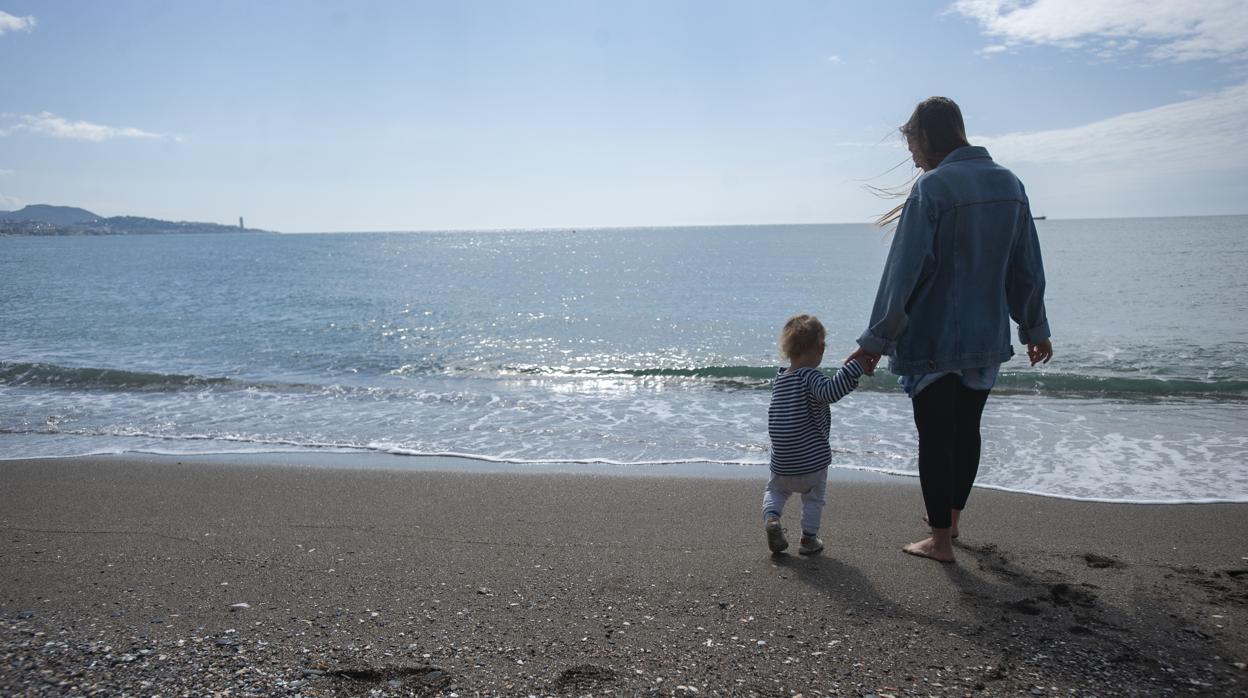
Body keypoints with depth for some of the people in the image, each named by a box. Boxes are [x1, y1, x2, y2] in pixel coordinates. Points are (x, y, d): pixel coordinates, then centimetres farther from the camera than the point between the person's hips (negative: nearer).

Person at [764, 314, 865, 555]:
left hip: (782, 462, 5)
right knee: (814, 498, 19)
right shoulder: (809, 377, -19)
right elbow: (831, 390, -38)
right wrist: (857, 363, -38)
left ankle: (771, 517, 2)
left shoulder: (780, 379, 5)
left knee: (775, 490, 26)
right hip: (813, 461, -5)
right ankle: (808, 538, 22)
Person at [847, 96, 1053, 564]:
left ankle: (940, 540, 11)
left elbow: (904, 271, -18)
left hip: (934, 341, -7)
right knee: (966, 429, 19)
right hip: (988, 338, 7)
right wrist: (1035, 328, 22)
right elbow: (1027, 267, 12)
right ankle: (952, 517, 35)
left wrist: (877, 339, -13)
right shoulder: (1009, 184, 6)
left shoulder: (932, 187, -16)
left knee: (934, 437, 3)